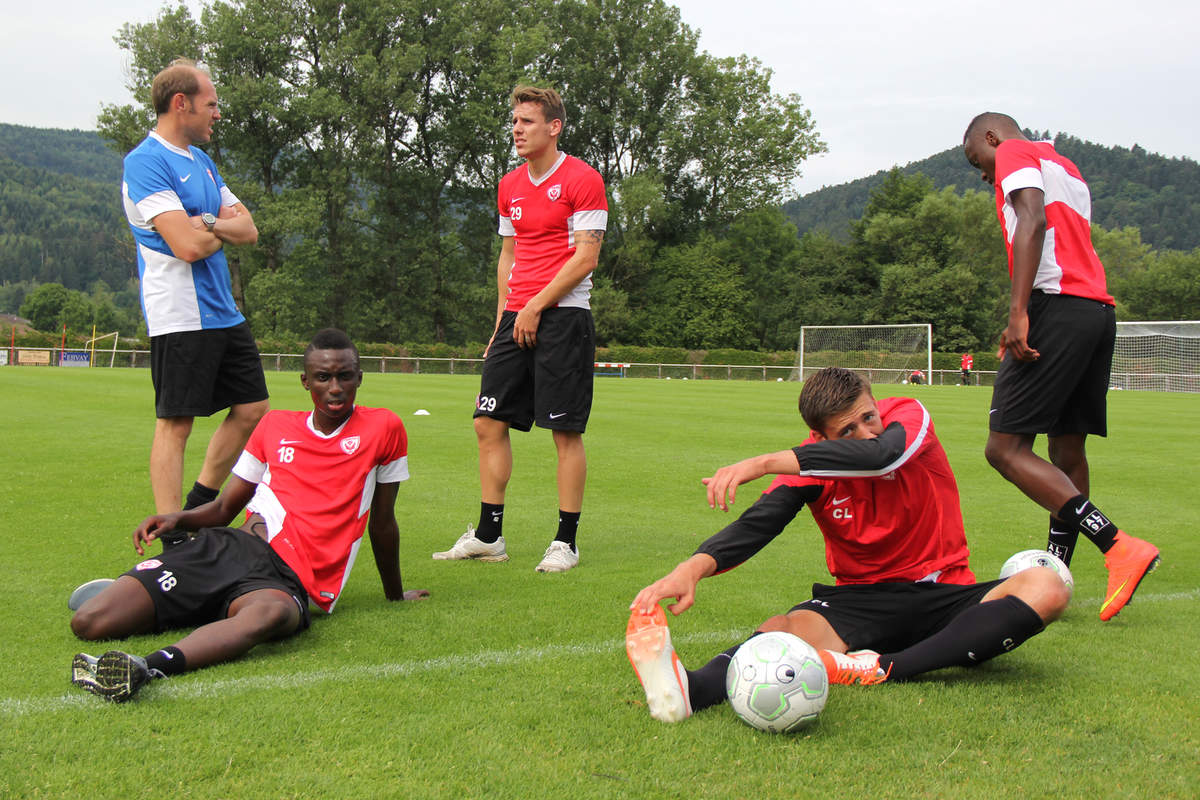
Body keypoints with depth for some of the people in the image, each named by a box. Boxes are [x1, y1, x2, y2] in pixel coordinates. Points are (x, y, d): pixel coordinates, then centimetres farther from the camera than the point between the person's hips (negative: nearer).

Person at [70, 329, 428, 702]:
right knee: (88, 622, -21)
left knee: (271, 613, -48)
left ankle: (149, 667, -66)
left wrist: (395, 595, 28)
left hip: (286, 578, -3)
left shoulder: (383, 428, 10)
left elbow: (382, 523, 20)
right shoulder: (275, 425, 20)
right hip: (228, 549, 4)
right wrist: (177, 518, 4)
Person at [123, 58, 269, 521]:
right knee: (175, 423, -4)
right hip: (181, 316, -9)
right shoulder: (145, 162, -12)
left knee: (252, 410, 12)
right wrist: (224, 230, -1)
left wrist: (208, 223, -10)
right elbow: (188, 245, -22)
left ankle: (199, 507, 25)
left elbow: (249, 231, 10)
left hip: (224, 313, 9)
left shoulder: (202, 161, 16)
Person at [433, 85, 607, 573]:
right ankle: (488, 536, 11)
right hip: (517, 318, 7)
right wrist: (503, 319, 14)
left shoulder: (581, 180, -6)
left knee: (566, 432, -3)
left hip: (563, 316, -7)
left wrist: (536, 306, -12)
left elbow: (586, 257, -10)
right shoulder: (510, 186, 16)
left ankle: (566, 542, 5)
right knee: (489, 422, 3)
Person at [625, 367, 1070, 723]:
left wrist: (766, 462, -41)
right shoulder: (810, 464, -6)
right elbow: (755, 524, -19)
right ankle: (691, 690, -63)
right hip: (862, 600, 0)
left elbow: (880, 454, -33)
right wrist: (695, 566, -42)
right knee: (784, 630, -32)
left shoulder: (909, 416, -9)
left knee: (1046, 587, -29)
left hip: (943, 595, 1)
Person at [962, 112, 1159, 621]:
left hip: (1057, 306, -9)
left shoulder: (1013, 151, 6)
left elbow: (1034, 220, -12)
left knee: (1005, 448, -11)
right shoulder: (1066, 167, 31)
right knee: (1067, 450, 11)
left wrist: (1018, 312, -20)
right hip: (1100, 311, 9)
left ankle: (1120, 547, -19)